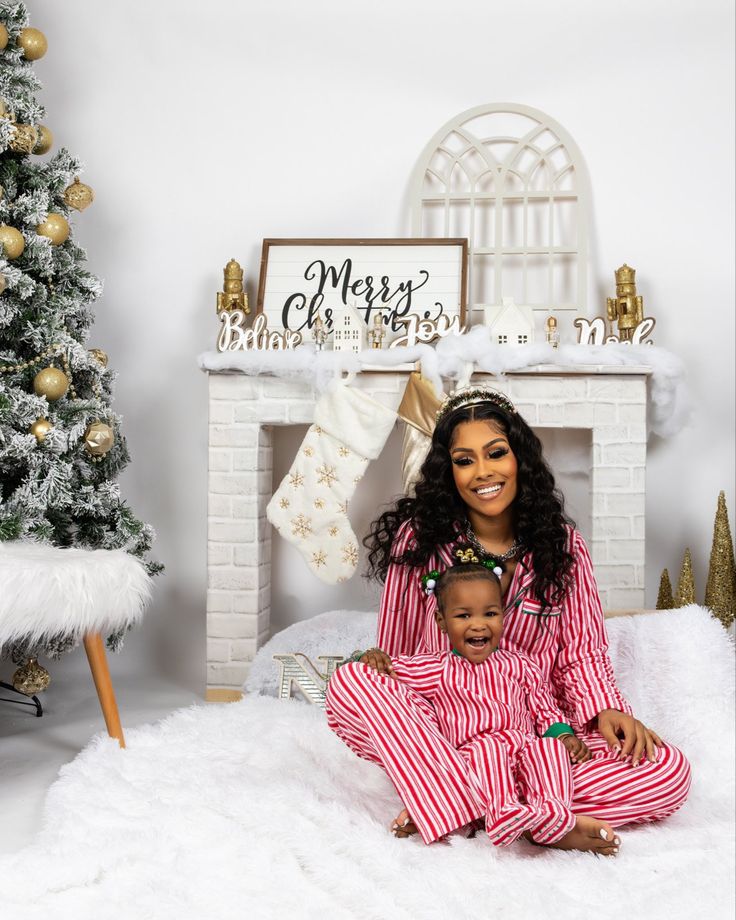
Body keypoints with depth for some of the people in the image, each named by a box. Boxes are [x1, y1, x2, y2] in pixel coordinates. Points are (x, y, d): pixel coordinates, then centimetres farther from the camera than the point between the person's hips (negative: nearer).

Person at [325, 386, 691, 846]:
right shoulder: (420, 537, -2)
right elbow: (396, 650, 4)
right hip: (439, 729, -2)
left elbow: (582, 651, 2)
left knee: (670, 772, -24)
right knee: (350, 682, -30)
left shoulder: (562, 543, 3)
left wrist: (605, 710, -16)